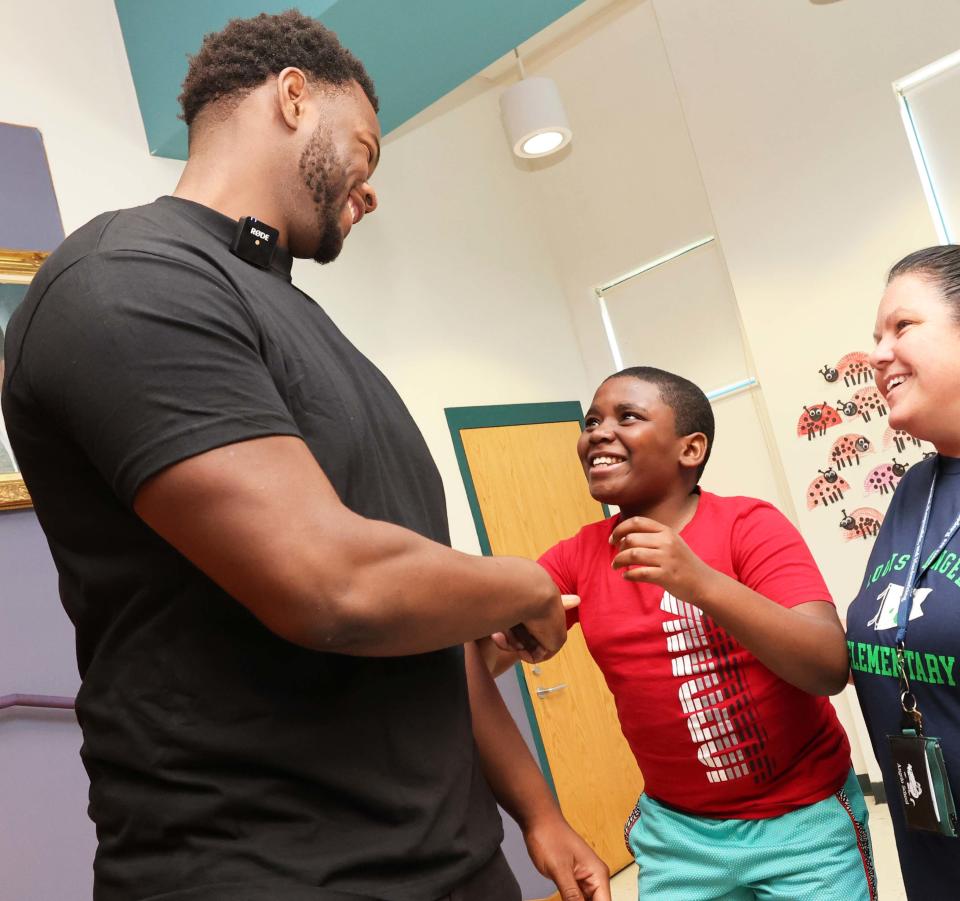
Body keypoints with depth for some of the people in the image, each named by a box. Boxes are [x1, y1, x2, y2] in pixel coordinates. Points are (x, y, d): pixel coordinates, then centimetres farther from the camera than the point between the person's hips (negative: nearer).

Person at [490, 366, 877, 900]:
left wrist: (701, 582, -37)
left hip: (803, 819, -3)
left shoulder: (750, 525, -15)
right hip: (677, 830, 4)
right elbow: (483, 652, -5)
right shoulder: (578, 558, -3)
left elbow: (831, 669, -24)